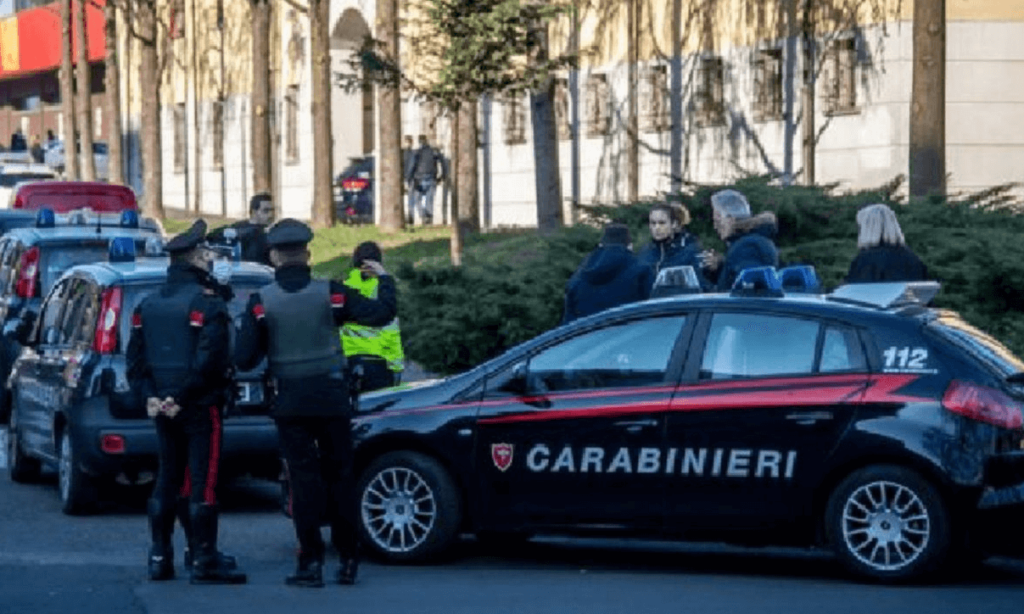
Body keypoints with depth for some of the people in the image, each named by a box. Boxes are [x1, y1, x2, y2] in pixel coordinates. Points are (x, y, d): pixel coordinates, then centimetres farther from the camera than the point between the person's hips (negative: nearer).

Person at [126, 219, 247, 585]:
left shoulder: (149, 305, 11)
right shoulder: (206, 303, -12)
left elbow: (135, 359, 7)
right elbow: (209, 360, -21)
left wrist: (151, 395, 0)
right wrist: (182, 398, -15)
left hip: (164, 408, 7)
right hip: (201, 406, -7)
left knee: (166, 482, 13)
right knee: (203, 484, -5)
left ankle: (160, 560, 16)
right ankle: (205, 563, -6)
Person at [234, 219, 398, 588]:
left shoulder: (261, 302, -8)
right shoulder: (330, 293, -6)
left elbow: (244, 359, -9)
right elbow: (381, 314, -6)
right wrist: (384, 279, 11)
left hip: (290, 402, -1)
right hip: (331, 396, 1)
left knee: (304, 478, 3)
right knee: (339, 476, 10)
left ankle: (311, 562, -1)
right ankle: (348, 560, 12)